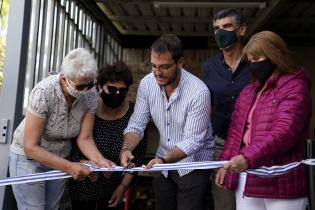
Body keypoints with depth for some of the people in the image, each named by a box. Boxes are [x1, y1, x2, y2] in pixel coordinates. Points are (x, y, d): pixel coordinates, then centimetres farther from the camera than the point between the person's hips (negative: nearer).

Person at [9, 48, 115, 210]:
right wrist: (69, 167, -34)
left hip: (59, 160, 5)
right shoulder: (43, 93, -29)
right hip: (29, 157, -4)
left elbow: (84, 138, -10)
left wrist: (99, 160, -29)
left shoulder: (91, 96, -16)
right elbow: (30, 147, -26)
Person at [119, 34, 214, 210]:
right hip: (164, 162, 5)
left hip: (193, 164, -4)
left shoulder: (199, 92, -25)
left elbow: (193, 141, -23)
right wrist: (126, 148, -25)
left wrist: (163, 159, -36)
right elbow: (137, 124, -6)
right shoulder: (147, 84, -10)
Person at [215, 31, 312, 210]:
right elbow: (236, 131, 17)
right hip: (245, 176, 7)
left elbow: (284, 133, -21)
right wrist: (225, 163, 10)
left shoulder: (294, 88, -8)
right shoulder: (248, 91, 17)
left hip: (280, 181, -6)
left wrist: (248, 157, -30)